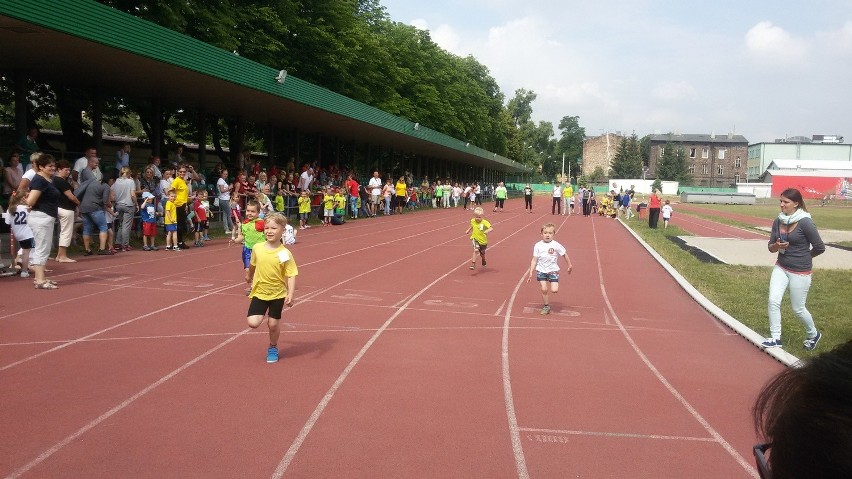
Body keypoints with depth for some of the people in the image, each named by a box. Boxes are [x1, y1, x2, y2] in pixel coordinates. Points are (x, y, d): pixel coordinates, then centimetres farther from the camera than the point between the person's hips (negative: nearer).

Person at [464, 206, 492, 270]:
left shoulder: (484, 222, -20)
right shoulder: (472, 221, -5)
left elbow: (491, 228, -31)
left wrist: (487, 231, -48)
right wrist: (468, 230, 17)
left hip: (483, 240, -1)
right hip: (475, 239, 1)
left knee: (482, 253, 20)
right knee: (476, 250, -26)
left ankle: (483, 261, 54)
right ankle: (473, 264, -25)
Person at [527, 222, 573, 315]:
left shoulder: (556, 245, -6)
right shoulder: (538, 246, -1)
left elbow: (565, 254, 8)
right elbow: (534, 260, 2)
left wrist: (569, 265, 15)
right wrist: (531, 273, -2)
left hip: (553, 270, -1)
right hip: (541, 270, 1)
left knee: (554, 290, -11)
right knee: (544, 289, -5)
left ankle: (554, 285, 24)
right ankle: (546, 306, 13)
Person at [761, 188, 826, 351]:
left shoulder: (805, 223, -17)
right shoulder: (778, 221, 1)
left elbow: (819, 248, -11)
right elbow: (771, 247, 7)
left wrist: (803, 256, 4)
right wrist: (777, 246, -15)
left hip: (800, 272, -5)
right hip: (781, 268, 5)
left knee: (798, 309, 6)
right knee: (773, 301, -5)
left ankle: (814, 335, 33)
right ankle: (775, 338, 7)